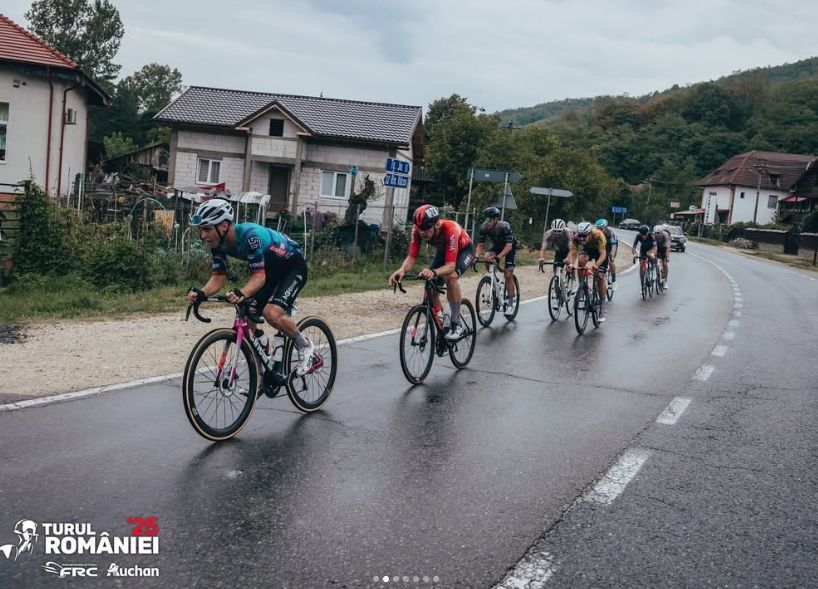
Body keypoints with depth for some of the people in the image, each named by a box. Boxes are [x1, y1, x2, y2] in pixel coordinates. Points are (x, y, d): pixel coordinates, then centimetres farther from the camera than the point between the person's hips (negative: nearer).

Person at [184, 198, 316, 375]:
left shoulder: (250, 235, -36)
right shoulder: (218, 242, -13)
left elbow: (259, 276, -38)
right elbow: (219, 277, -14)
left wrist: (241, 293, -58)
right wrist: (201, 293, -34)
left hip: (292, 266, -8)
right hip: (270, 268, 8)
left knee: (272, 314, -26)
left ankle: (305, 346, -1)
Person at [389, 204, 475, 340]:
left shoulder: (450, 229, -43)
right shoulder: (417, 229, -29)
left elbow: (450, 266, -47)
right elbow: (411, 257, -28)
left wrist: (433, 272, -67)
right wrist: (402, 270, -51)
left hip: (463, 250, -5)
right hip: (443, 251, 6)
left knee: (450, 277, -33)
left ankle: (457, 324, -19)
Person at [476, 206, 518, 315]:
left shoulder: (504, 226, -35)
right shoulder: (484, 227, -23)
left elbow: (508, 246, -42)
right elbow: (480, 244, -19)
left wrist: (498, 257, -56)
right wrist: (477, 256, -39)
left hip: (510, 247, -4)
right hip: (497, 246, 4)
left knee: (508, 274, -12)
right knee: (487, 258, -27)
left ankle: (511, 302, 0)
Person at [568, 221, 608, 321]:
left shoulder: (598, 236, -40)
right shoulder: (576, 238, -31)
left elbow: (603, 254, -44)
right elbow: (573, 253, -31)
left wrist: (596, 265, -61)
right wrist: (571, 263, -51)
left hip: (600, 250, -3)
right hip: (587, 249, 3)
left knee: (600, 277, -9)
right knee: (581, 261, -32)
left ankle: (603, 308, 1)